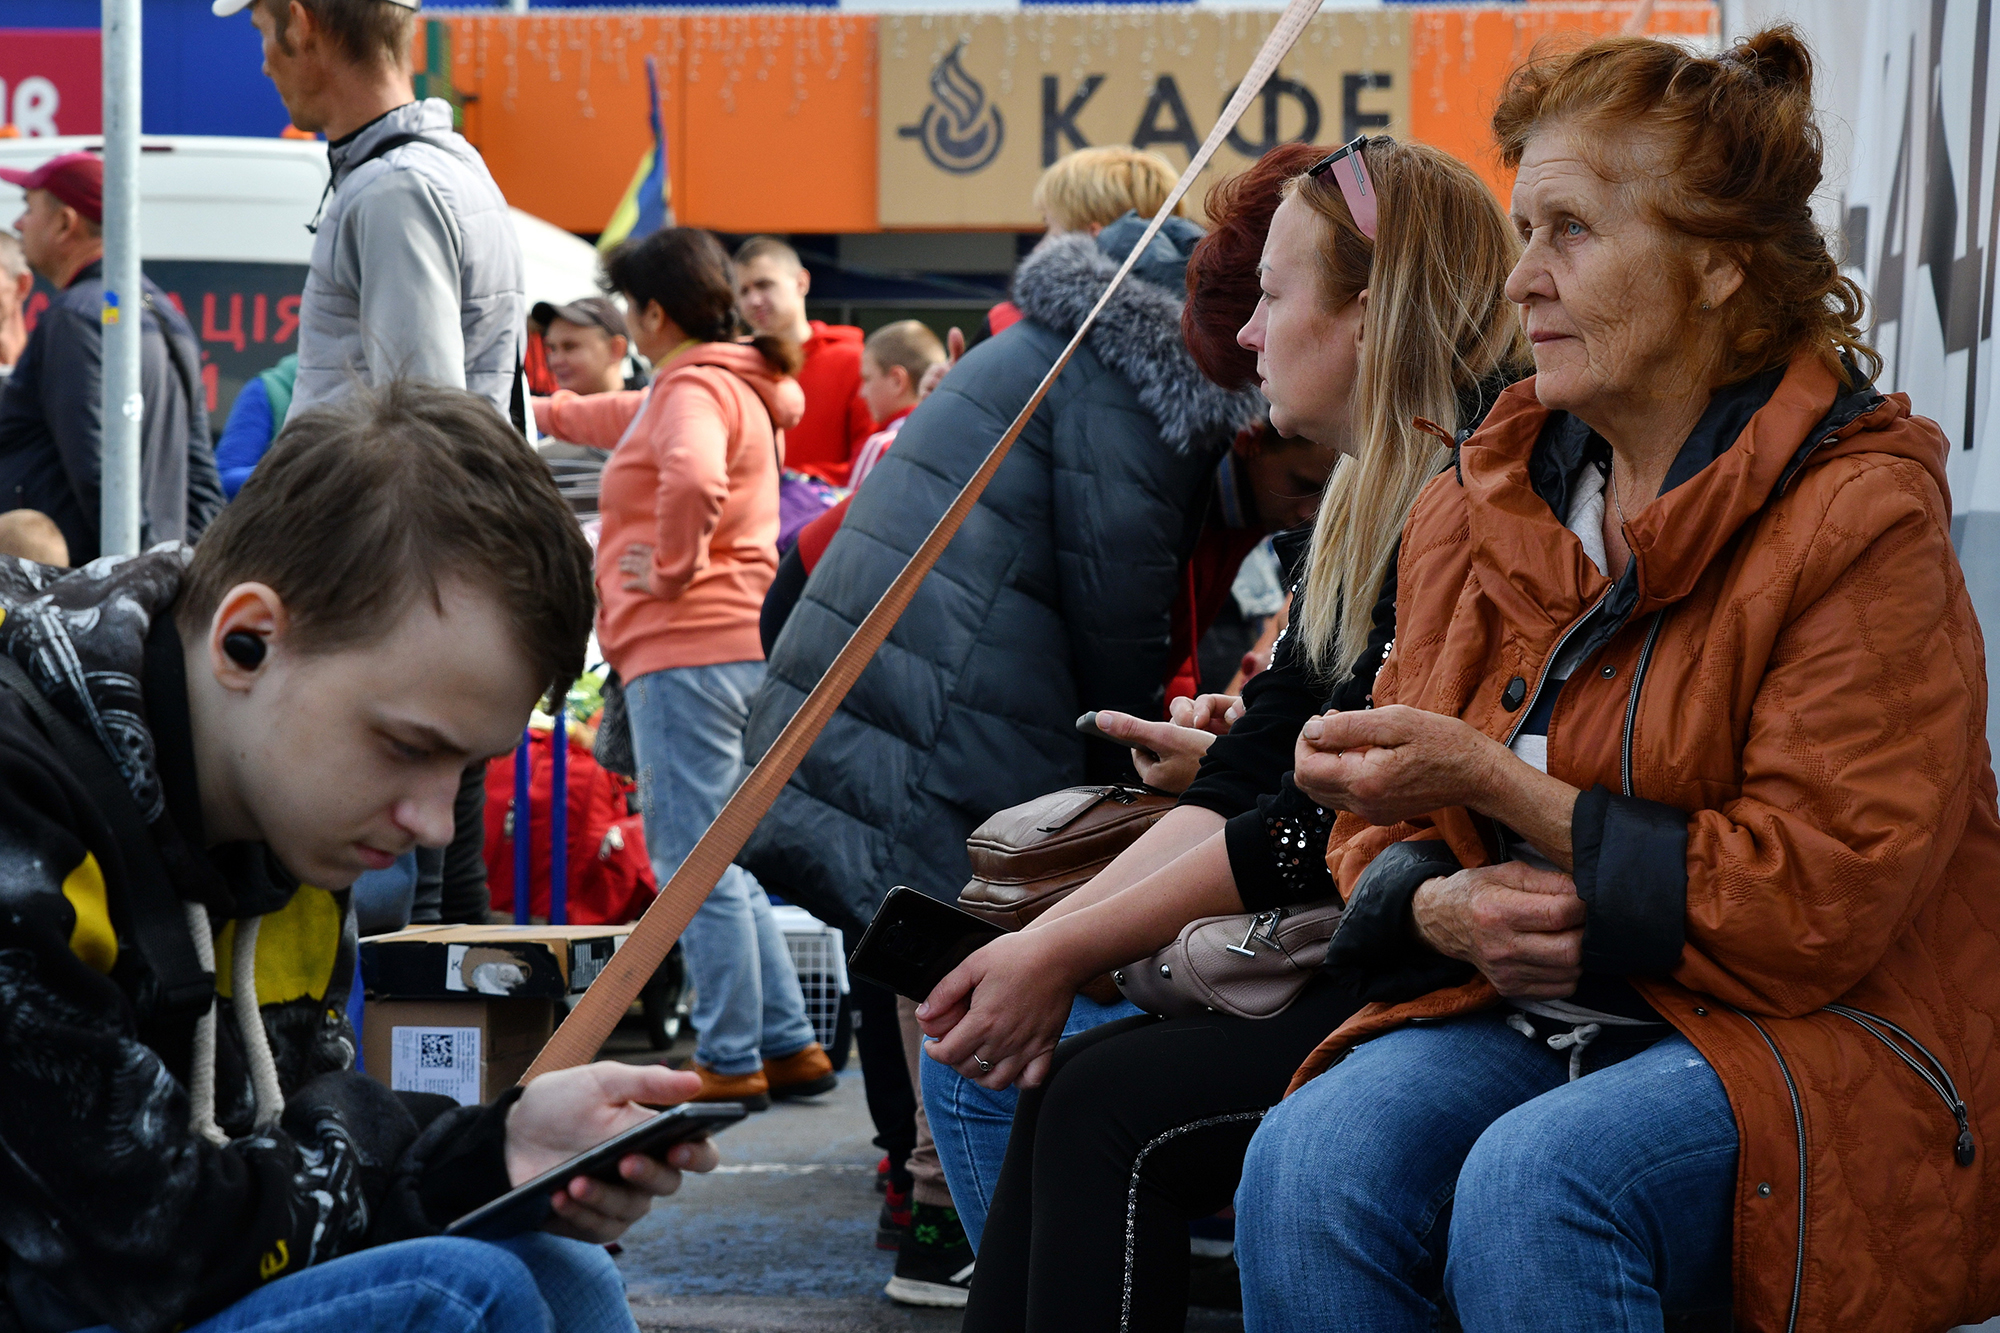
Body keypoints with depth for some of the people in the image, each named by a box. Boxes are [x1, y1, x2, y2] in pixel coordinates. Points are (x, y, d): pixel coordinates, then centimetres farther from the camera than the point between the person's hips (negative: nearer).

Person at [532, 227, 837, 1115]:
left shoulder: (693, 390, -9)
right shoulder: (738, 388, 22)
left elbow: (694, 478, -33)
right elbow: (626, 420, 43)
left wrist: (675, 569, -18)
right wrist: (543, 414, 55)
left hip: (689, 647, -10)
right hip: (740, 646, 10)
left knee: (697, 860, -7)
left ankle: (732, 1061, -5)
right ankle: (789, 1045, 14)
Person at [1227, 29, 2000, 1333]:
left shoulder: (1860, 517, -10)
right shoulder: (1481, 503, 11)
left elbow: (1817, 905, -16)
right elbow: (1389, 831, 16)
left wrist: (1497, 785, -18)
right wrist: (1445, 908, -10)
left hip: (1819, 1038, -5)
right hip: (1530, 1012, 5)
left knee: (1534, 1187, -35)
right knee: (1311, 1157, -26)